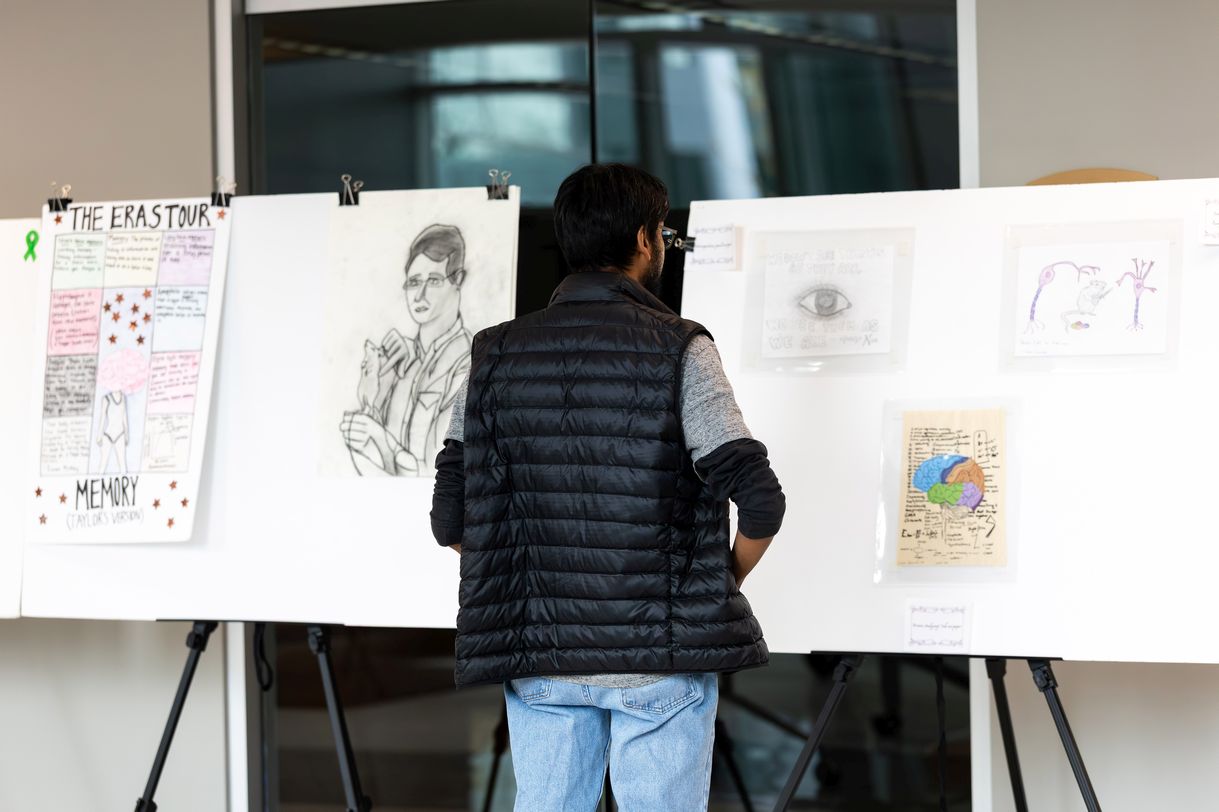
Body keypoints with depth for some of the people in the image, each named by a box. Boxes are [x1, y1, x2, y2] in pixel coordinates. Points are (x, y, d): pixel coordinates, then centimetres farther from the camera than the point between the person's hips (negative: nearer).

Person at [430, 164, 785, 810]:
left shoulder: (495, 355, 4)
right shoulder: (677, 351, -6)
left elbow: (450, 521, 2)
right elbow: (760, 500, -12)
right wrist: (724, 585, 6)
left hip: (538, 659, 3)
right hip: (659, 658, -3)